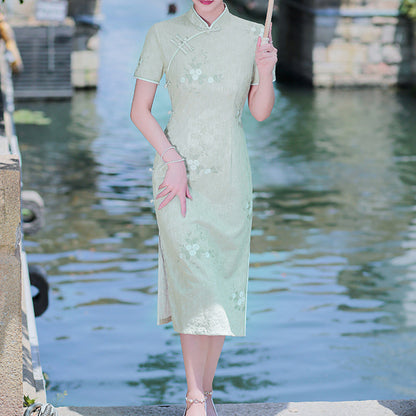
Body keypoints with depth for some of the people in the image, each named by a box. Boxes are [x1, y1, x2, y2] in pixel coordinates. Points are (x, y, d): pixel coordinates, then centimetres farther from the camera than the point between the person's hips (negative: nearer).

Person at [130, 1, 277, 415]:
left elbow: (260, 112, 8)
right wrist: (174, 161, -12)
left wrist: (266, 72, -12)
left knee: (223, 284, 6)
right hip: (177, 168, -3)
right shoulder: (163, 34, -3)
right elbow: (139, 110, -2)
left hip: (229, 174, 3)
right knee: (194, 278, -13)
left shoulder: (251, 35, 2)